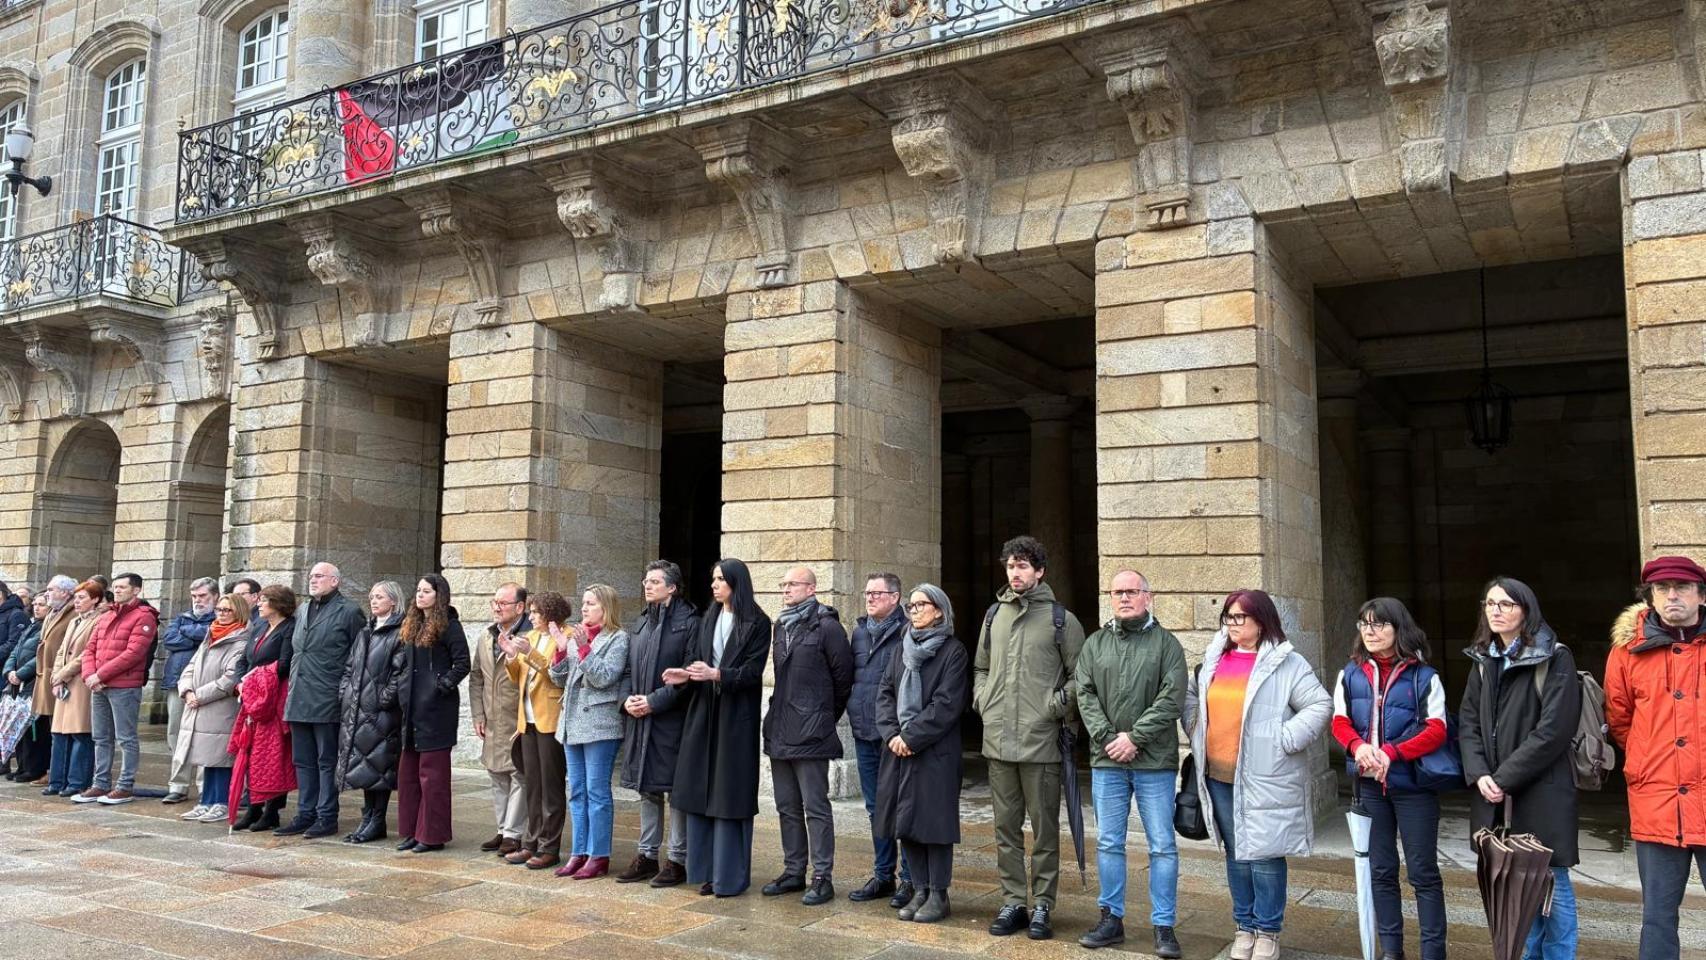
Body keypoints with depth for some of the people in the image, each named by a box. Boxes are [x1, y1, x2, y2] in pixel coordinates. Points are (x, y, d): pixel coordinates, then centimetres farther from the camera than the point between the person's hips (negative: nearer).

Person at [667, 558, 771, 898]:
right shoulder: (708, 620, 12)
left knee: (730, 793, -2)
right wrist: (686, 675, -13)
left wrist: (716, 674, -24)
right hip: (703, 713, 6)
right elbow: (694, 657, 9)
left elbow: (752, 671, -11)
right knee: (701, 792, 6)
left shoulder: (757, 623, -5)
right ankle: (706, 870, 16)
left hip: (737, 716, -5)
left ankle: (731, 875, 7)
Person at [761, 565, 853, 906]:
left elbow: (843, 677, -7)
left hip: (810, 734, -8)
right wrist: (778, 718, 16)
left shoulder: (826, 627, -10)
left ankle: (822, 878, 5)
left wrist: (826, 718, 2)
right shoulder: (782, 626, 14)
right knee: (787, 807, 14)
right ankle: (793, 871, 24)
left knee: (816, 808, -2)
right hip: (780, 733, 8)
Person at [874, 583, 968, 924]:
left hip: (936, 752, -6)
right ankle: (919, 890, 19)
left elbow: (947, 704, -13)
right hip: (899, 751, 6)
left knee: (934, 822, -1)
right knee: (906, 822, 8)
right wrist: (892, 733, -7)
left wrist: (910, 736, -14)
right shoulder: (904, 649, 14)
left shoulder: (952, 650, -5)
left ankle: (938, 896, 9)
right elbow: (884, 692, 8)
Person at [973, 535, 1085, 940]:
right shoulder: (994, 615, 11)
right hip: (997, 739, 4)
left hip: (1040, 740, -4)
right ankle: (1012, 902, 22)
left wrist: (1056, 705, -10)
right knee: (1006, 827, 11)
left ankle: (1042, 906, 15)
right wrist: (982, 700, 7)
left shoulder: (1060, 619, -3)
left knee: (1044, 828, 4)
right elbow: (980, 667, 22)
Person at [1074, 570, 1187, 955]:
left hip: (1155, 762, -3)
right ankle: (1112, 919, 21)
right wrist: (1107, 738, -11)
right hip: (1106, 761, 3)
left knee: (1162, 846, 2)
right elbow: (1084, 693, 2)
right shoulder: (1096, 643, 9)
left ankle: (1163, 926, 12)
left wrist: (1134, 737, -15)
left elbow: (1172, 698, -9)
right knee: (1109, 843, 9)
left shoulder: (1166, 643, 0)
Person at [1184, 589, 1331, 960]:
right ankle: (1245, 926, 26)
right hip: (1218, 776, 5)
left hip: (1263, 778, -5)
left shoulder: (1286, 663, -7)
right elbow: (1192, 697, 23)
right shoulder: (1215, 659, 10)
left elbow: (1320, 706, -10)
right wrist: (1197, 735, 11)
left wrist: (1283, 740, -16)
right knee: (1236, 853, 13)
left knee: (1264, 855, 0)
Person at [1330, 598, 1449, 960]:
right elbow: (1339, 722, 1)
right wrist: (1359, 747, -21)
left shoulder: (1424, 676, -7)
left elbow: (1436, 731, -13)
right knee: (1381, 870, 13)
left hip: (1413, 783, -4)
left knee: (1423, 872, 5)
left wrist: (1391, 753, -25)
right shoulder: (1351, 674, 3)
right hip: (1369, 784, 4)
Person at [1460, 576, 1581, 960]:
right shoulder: (1483, 661, 12)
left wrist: (1504, 778, -15)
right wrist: (1479, 774, -9)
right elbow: (1468, 722, 8)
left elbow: (1552, 730, -14)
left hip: (1541, 793, -5)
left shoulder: (1554, 659, -7)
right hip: (1493, 796, 6)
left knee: (1549, 883, 3)